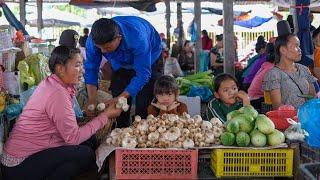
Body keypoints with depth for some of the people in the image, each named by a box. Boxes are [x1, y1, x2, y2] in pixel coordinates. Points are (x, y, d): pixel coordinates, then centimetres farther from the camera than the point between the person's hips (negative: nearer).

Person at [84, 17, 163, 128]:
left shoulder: (137, 38, -43)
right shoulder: (93, 40, -30)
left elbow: (143, 74, -37)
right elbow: (91, 70, -21)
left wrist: (120, 99, -41)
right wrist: (92, 102, -30)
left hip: (149, 61, -4)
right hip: (121, 65, 4)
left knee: (144, 106, -10)